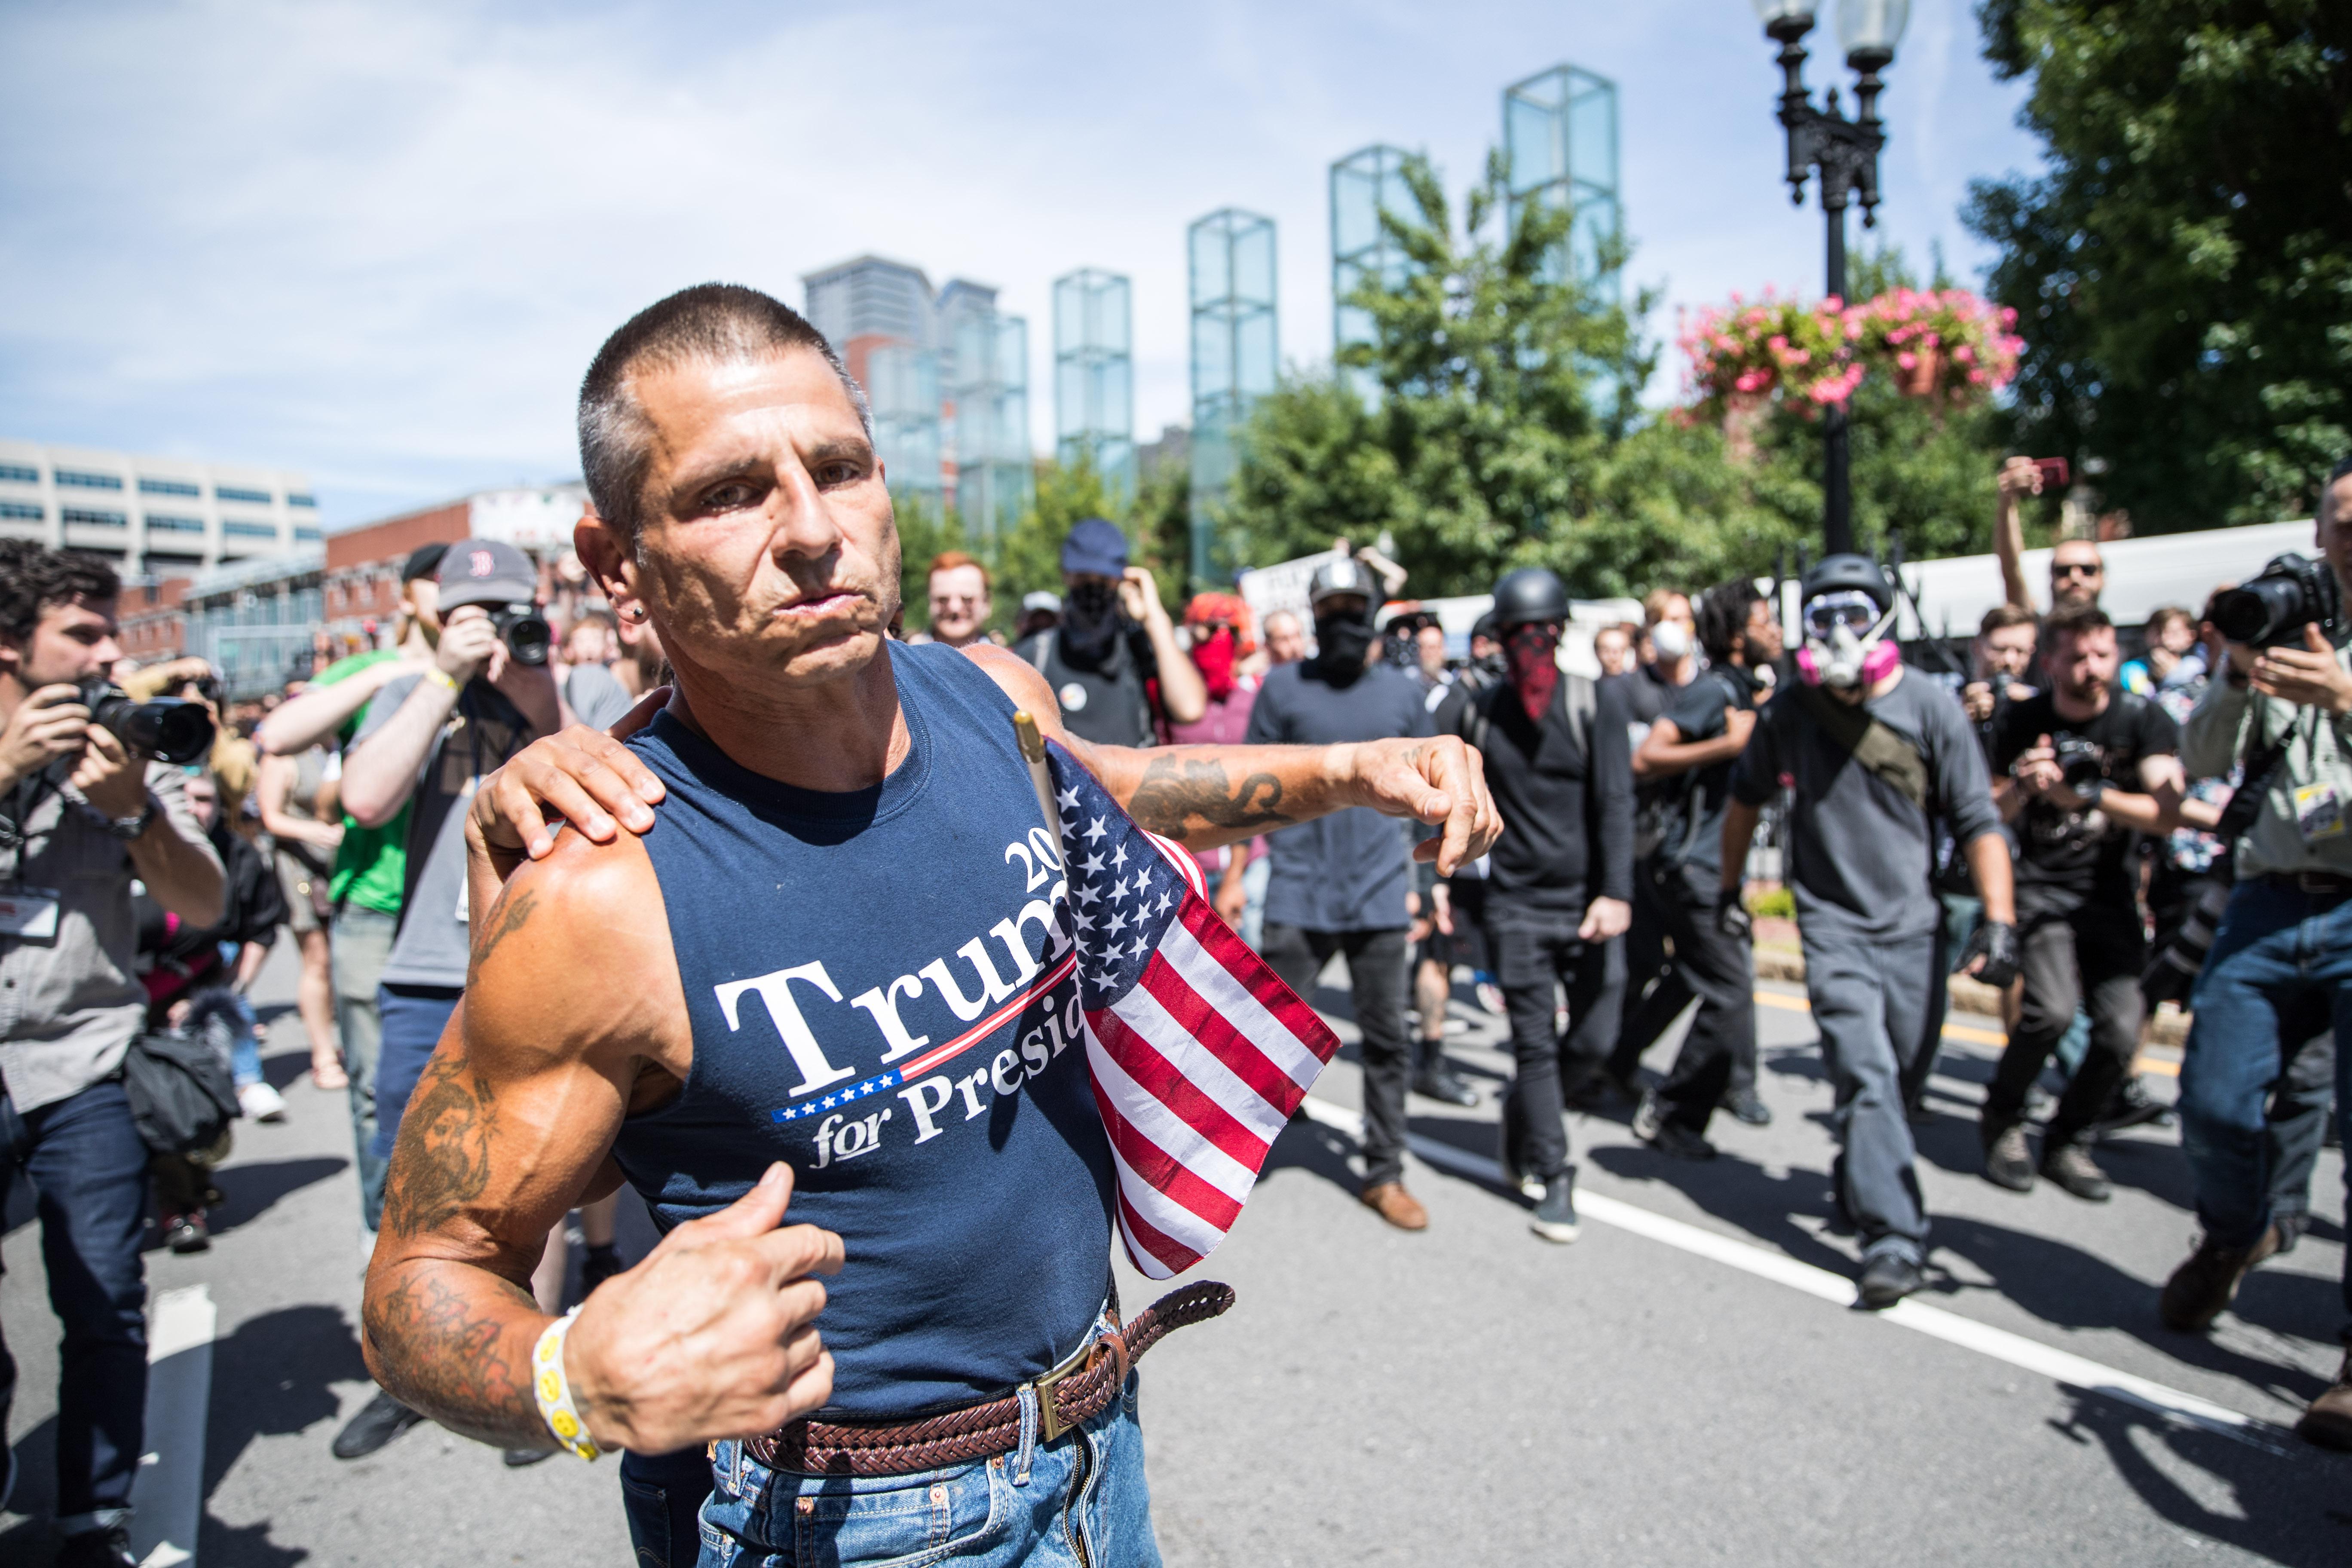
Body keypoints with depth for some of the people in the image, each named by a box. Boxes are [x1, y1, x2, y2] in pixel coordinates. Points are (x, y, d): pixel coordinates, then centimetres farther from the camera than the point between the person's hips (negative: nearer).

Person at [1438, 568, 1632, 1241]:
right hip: (1516, 903, -1)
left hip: (1587, 900, 1)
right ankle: (1553, 1181, 14)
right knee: (1535, 1045, 1)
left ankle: (1521, 1110, 34)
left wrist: (1616, 893, -18)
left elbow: (1615, 803, -8)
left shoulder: (1597, 703, -2)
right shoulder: (1472, 710, 1)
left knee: (1594, 1041, 5)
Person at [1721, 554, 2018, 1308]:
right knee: (1867, 1075, -13)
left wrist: (1999, 921, -13)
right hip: (1832, 923, -1)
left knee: (1896, 1073, 13)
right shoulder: (1788, 710, -1)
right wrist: (1729, 887, 18)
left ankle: (1857, 1180, 39)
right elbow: (1746, 799, 14)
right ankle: (1894, 1237, -12)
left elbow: (1978, 822, -4)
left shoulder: (1930, 710, -5)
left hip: (1911, 923, 1)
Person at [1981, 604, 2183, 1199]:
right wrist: (2020, 788, -19)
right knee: (2052, 1007, -23)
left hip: (2111, 895, 2)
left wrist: (2083, 796, -26)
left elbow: (2167, 815, -15)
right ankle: (2002, 1121, 3)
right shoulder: (2022, 721, -3)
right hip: (2040, 887, -1)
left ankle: (2068, 1141, 15)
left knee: (2120, 1032, -10)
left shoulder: (2143, 719, -5)